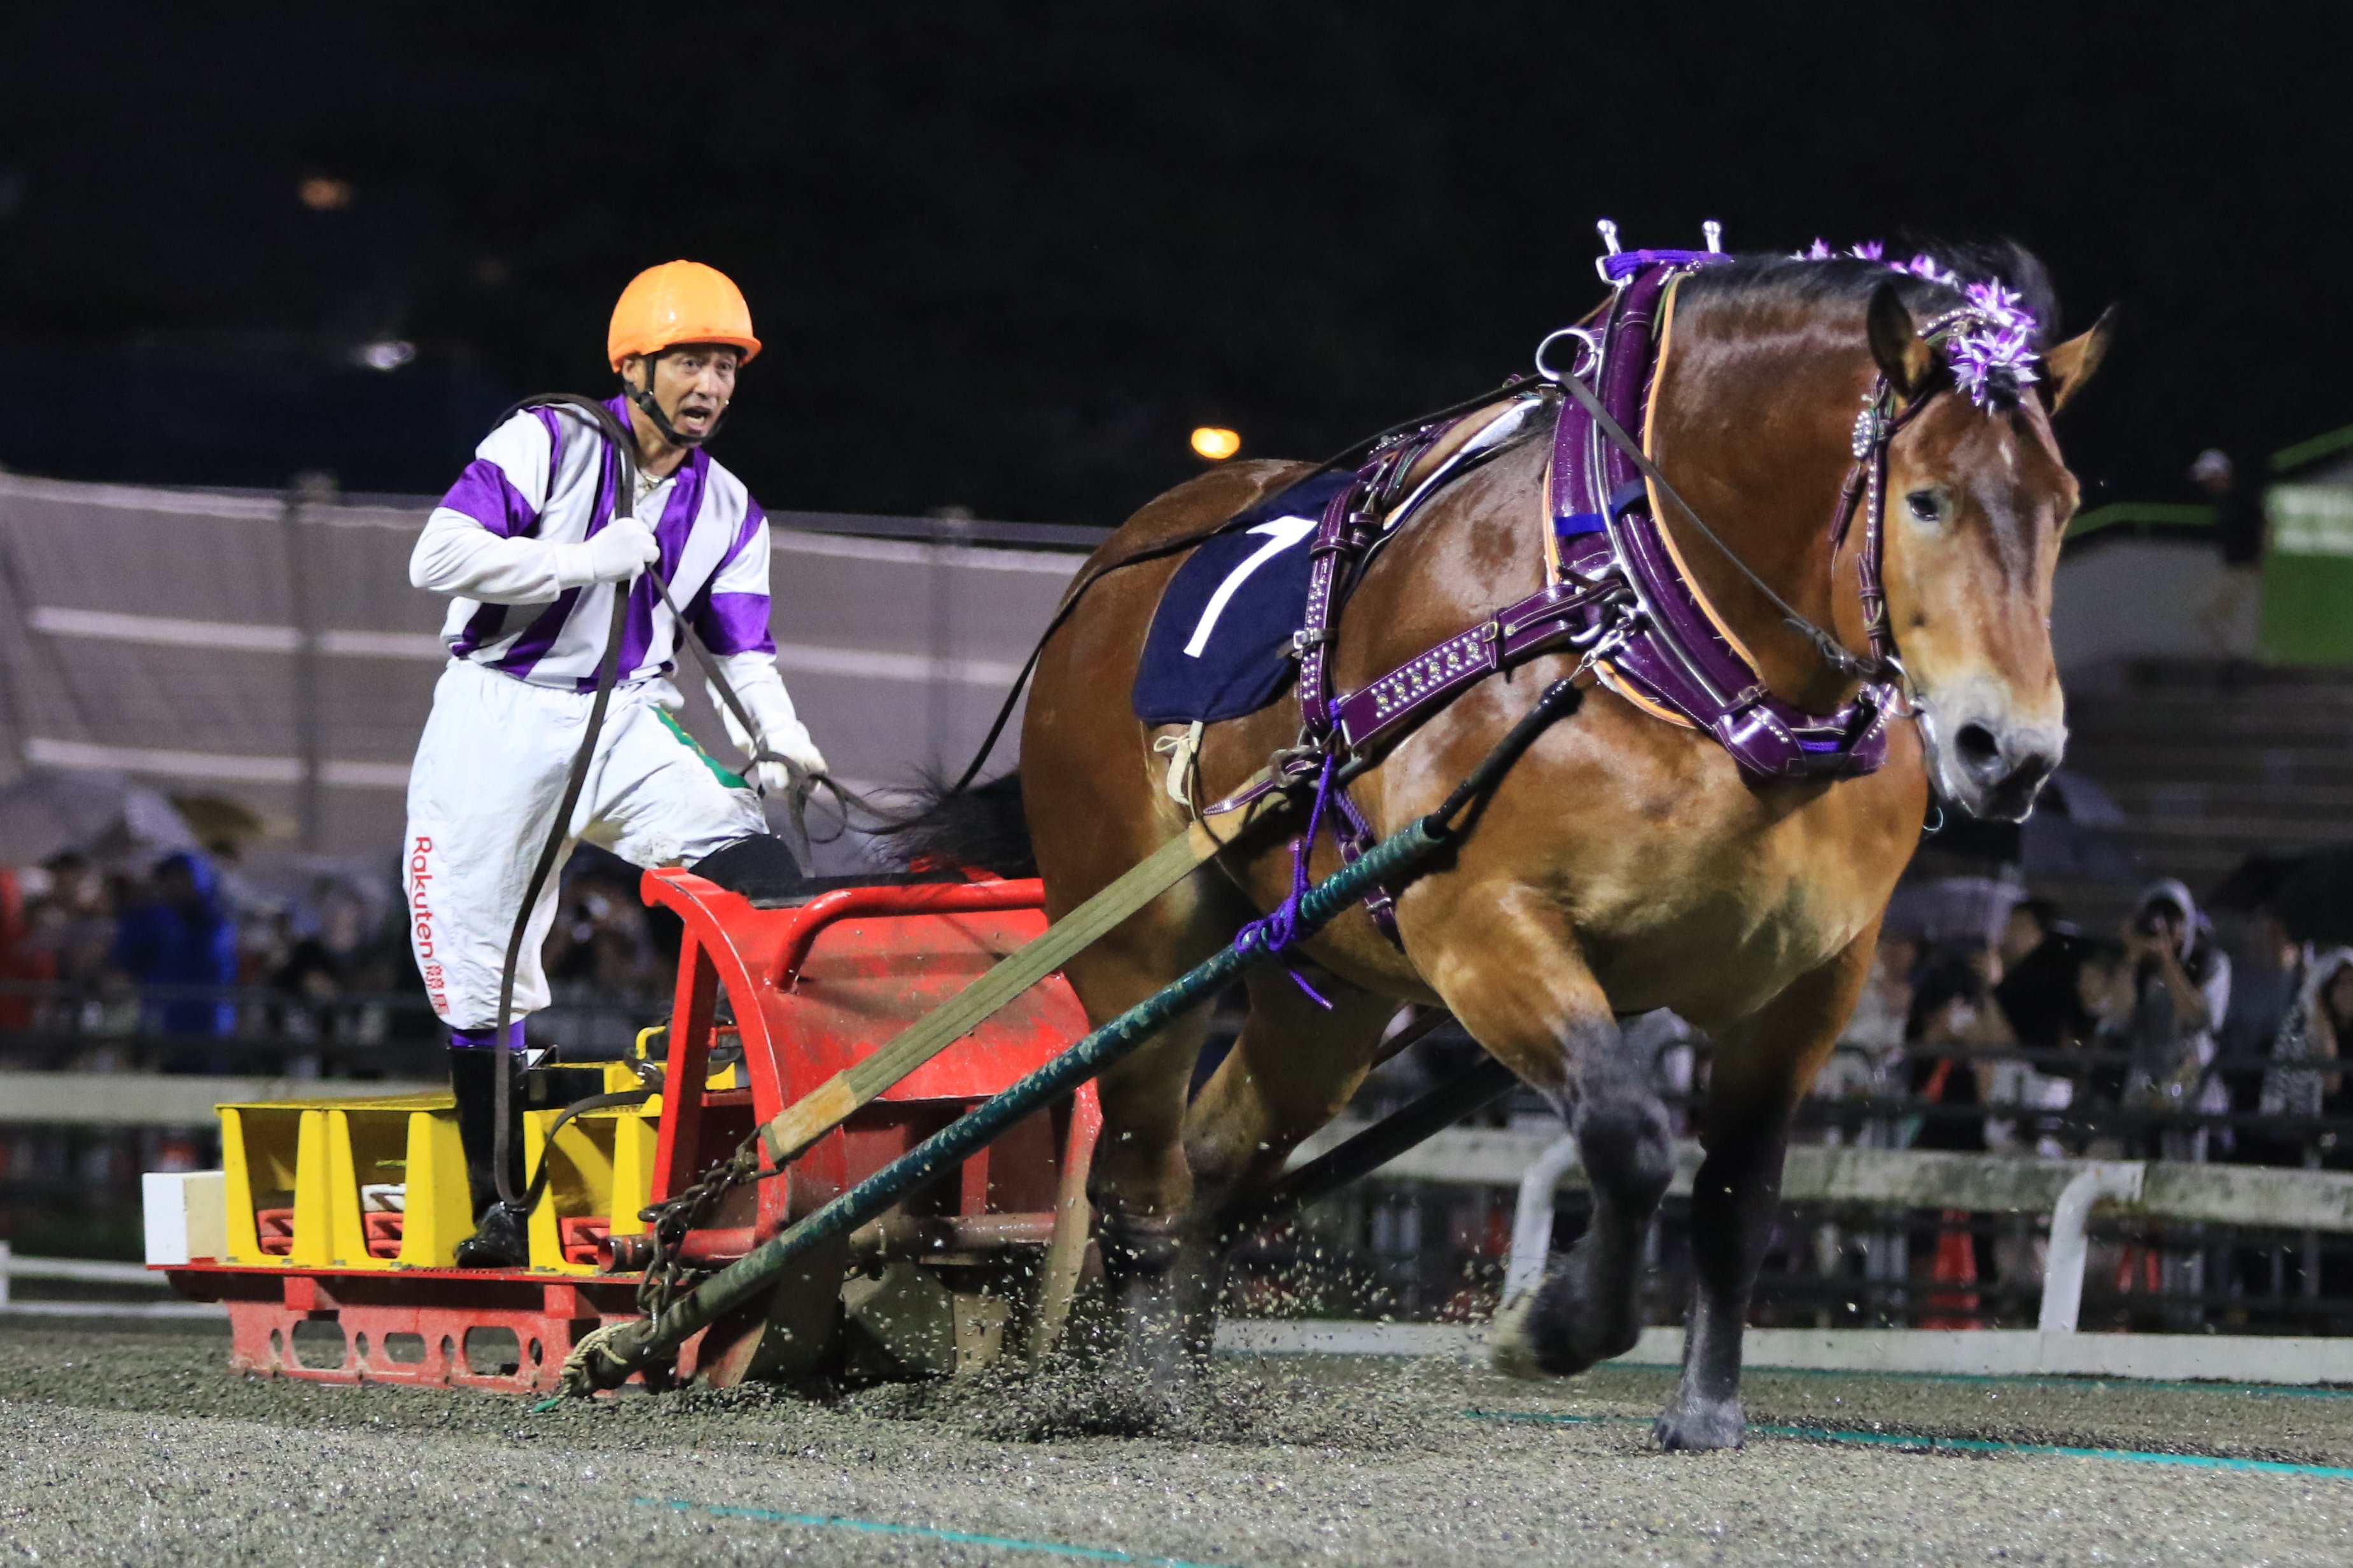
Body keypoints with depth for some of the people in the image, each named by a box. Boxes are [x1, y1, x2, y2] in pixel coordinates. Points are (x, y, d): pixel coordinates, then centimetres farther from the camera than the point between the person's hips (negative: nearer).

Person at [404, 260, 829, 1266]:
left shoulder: (727, 512, 10)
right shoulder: (546, 444, -6)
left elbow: (743, 654, 6)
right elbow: (438, 559, -16)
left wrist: (777, 737, -14)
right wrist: (584, 562, -19)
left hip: (627, 729, 3)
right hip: (497, 721, -3)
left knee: (761, 876, -23)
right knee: (481, 980, 0)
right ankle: (501, 1212, 13)